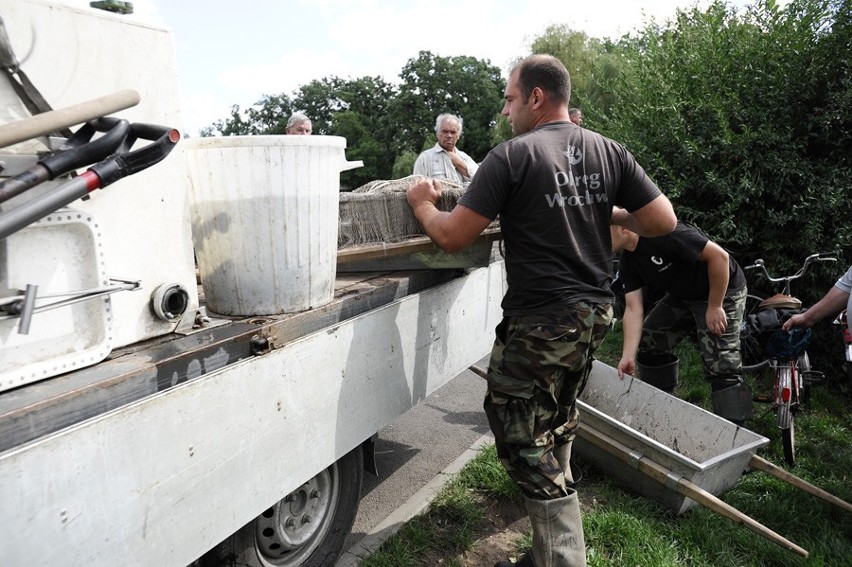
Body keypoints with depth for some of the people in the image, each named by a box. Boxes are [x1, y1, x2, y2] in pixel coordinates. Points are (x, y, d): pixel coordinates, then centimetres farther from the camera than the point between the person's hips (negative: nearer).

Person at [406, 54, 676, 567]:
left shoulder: (512, 156, -13)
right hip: (596, 313, 8)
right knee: (557, 430, 24)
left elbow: (451, 237, -14)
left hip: (540, 322, -8)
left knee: (524, 441, 5)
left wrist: (422, 201, 5)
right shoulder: (608, 151, 5)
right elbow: (664, 221, 3)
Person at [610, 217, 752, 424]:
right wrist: (628, 356, -19)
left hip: (721, 291, -8)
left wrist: (714, 306, -23)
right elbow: (633, 309, -10)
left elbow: (719, 256, -28)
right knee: (649, 340, 9)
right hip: (683, 294, 8)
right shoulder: (627, 262, -5)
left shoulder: (663, 232, -30)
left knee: (721, 367, -14)